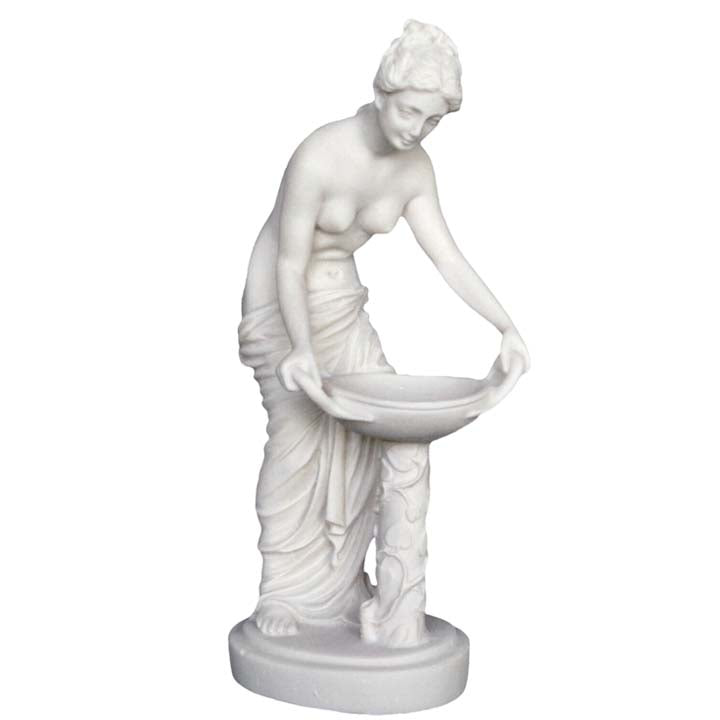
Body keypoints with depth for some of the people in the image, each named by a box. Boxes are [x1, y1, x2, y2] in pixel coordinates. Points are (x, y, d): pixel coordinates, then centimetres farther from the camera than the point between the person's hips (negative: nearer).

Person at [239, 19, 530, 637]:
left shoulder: (414, 168, -8)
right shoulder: (319, 156, -28)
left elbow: (447, 256, -5)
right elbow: (290, 266, -27)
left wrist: (507, 327, -14)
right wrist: (302, 349, -40)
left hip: (342, 299, 6)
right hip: (280, 305, -6)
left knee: (372, 430, -2)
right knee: (300, 434, -14)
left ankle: (338, 583, 10)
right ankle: (284, 592, -1)